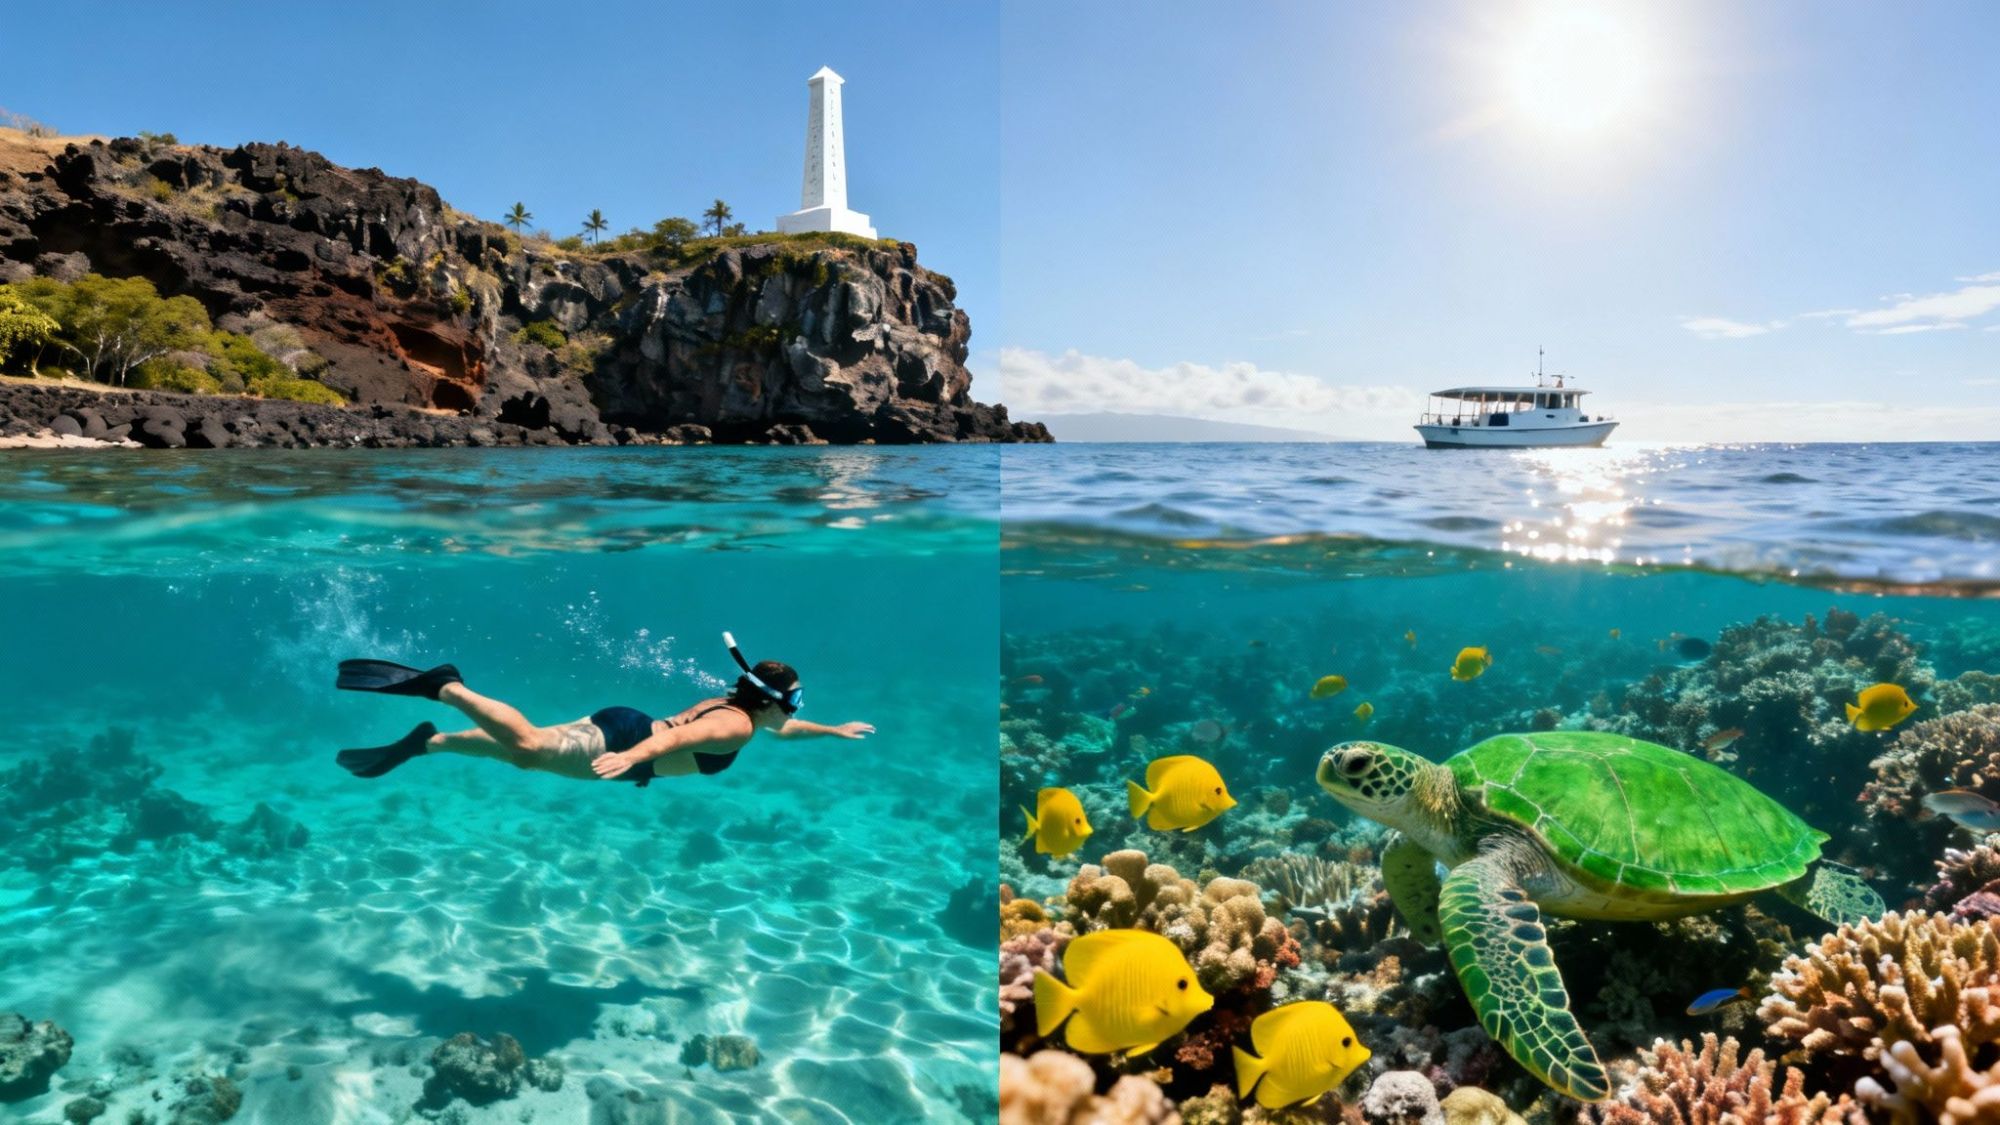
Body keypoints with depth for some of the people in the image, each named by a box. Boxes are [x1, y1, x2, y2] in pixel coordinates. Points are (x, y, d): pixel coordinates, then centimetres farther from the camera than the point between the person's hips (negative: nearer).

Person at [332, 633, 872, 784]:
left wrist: (834, 731, 37)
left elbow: (784, 728, 34)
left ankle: (426, 741, 15)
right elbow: (677, 736, -33)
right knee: (527, 744, -17)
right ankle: (443, 686, -16)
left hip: (622, 731, 9)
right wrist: (632, 757, -49)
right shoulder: (737, 726, -16)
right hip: (622, 737, -9)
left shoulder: (735, 705, 13)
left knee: (520, 752, 13)